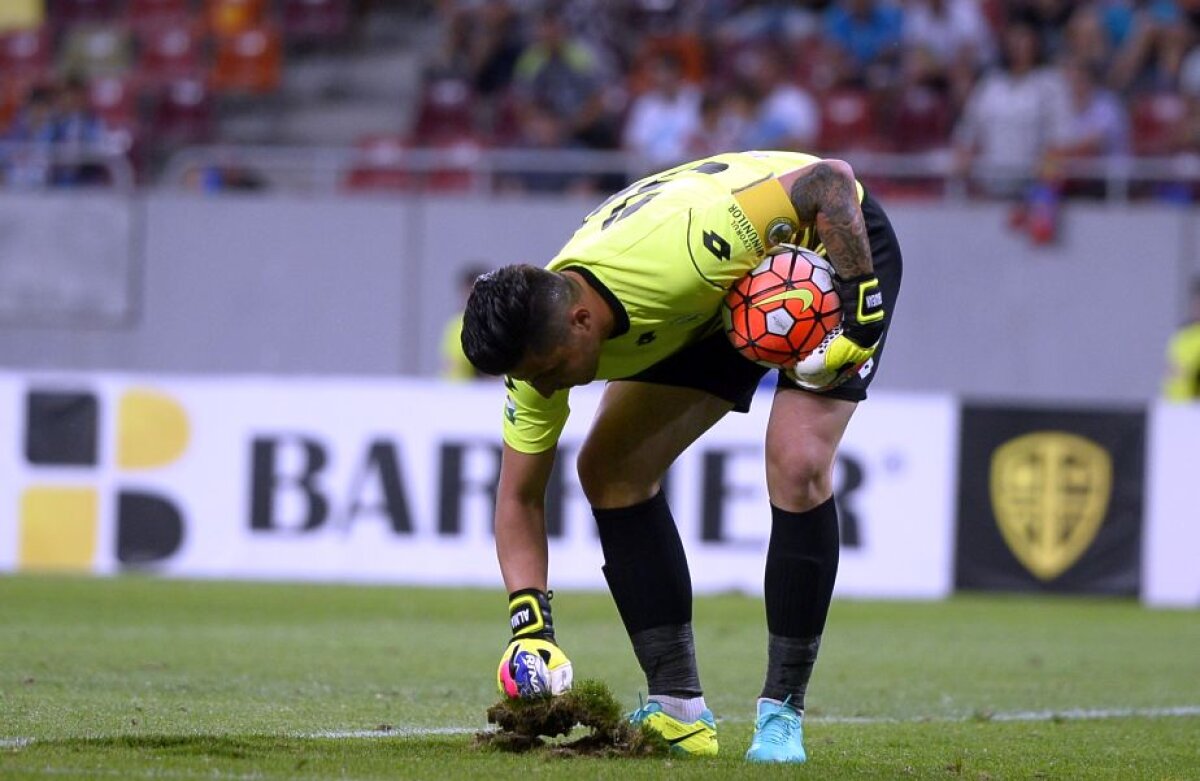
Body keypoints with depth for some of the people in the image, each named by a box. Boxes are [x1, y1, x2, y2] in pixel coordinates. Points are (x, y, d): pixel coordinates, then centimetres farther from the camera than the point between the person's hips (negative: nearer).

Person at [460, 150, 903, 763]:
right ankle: (678, 711, -1)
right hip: (718, 302, 6)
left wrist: (861, 308, -32)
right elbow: (519, 500, -11)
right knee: (609, 469, -7)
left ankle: (782, 715, -13)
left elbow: (830, 182, -34)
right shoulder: (540, 338, -21)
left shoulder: (678, 247, -43)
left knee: (798, 466, -25)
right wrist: (530, 626, -21)